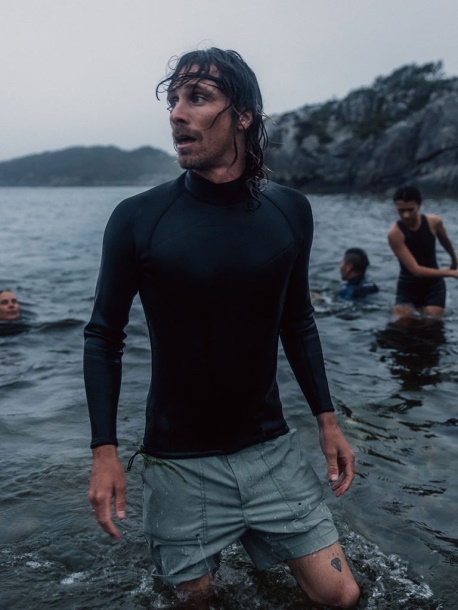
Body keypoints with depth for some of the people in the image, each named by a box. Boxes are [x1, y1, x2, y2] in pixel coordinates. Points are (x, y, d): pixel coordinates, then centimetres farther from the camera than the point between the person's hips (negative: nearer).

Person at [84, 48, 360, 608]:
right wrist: (104, 450, -9)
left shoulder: (289, 212, -2)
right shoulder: (137, 220, -11)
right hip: (179, 459, -2)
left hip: (270, 447, 3)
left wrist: (326, 418, 8)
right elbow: (104, 335, -4)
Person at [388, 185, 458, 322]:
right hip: (407, 288, -2)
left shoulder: (434, 222, -10)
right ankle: (412, 313, 23)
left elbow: (445, 241, 16)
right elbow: (415, 269, -25)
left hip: (433, 287, 2)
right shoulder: (395, 233, -22)